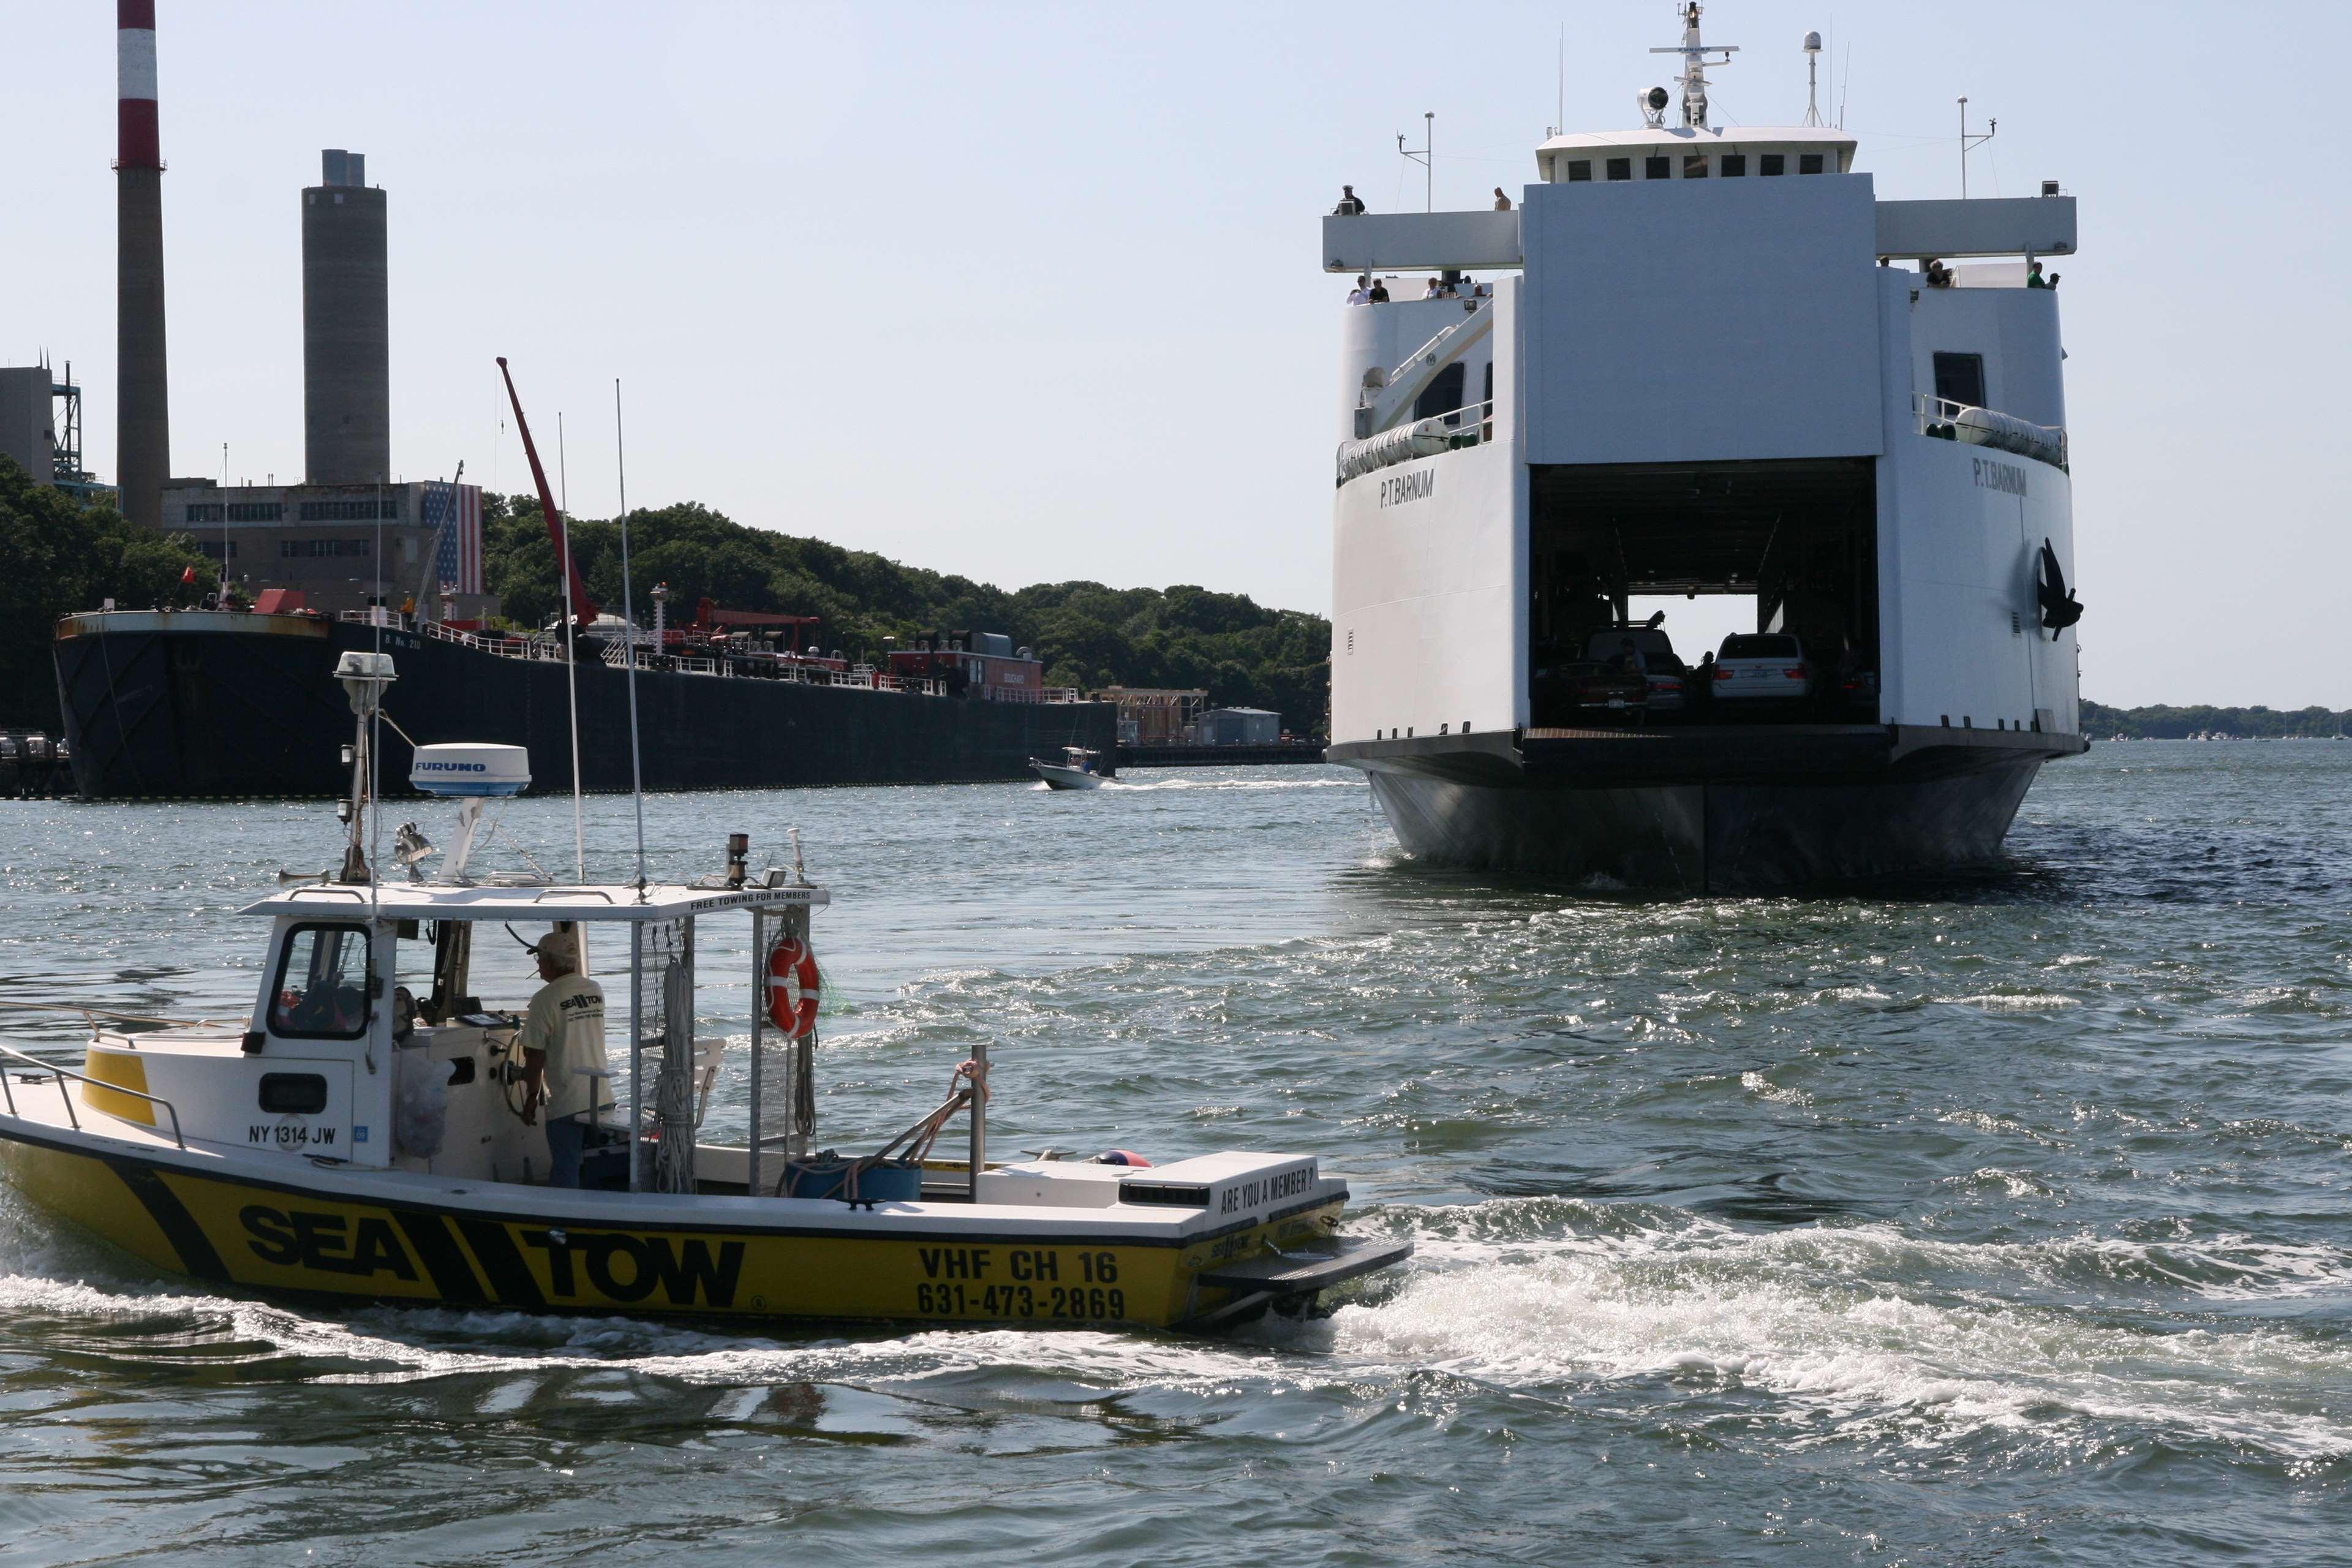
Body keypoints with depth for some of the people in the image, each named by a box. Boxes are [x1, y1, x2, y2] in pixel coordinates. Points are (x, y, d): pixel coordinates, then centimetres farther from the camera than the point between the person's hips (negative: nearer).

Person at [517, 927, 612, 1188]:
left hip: (566, 1103, -6)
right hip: (603, 1098, 6)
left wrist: (531, 1097, -1)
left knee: (564, 1172, 2)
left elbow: (535, 1055, -12)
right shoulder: (596, 990, 6)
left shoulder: (546, 999, -13)